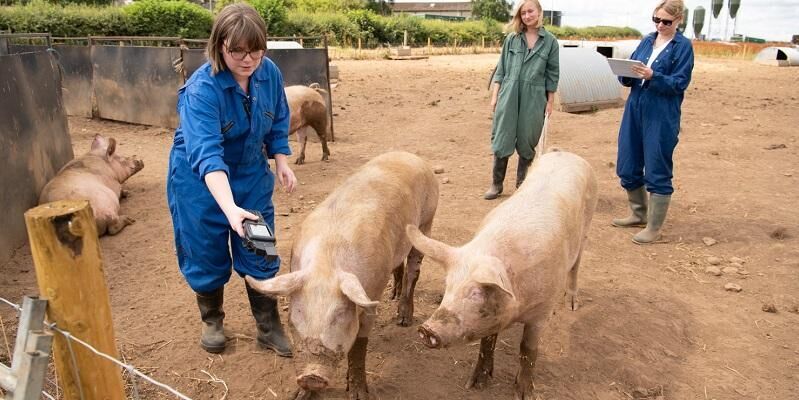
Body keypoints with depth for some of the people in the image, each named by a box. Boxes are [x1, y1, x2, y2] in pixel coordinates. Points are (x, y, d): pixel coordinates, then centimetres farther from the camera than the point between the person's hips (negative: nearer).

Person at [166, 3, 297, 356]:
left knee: (260, 251, 6)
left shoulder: (269, 73, -13)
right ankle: (212, 321, 34)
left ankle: (269, 327, 21)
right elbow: (206, 155, -41)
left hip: (251, 175, 4)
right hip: (200, 181, -4)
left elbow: (277, 123, 6)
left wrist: (281, 162, -4)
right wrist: (230, 208, -53)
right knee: (207, 254, 9)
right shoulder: (201, 89, -30)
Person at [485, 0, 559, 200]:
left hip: (534, 99, -1)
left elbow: (552, 74, 5)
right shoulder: (512, 38, 5)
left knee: (527, 142, 6)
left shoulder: (550, 41, 2)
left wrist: (550, 102, 3)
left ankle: (522, 185, 21)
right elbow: (501, 69, 7)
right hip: (508, 95, 1)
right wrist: (495, 95, 2)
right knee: (502, 139, 2)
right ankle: (496, 184, 13)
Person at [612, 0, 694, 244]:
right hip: (635, 111, 6)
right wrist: (627, 75, -11)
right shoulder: (647, 41, 12)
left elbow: (680, 83, -11)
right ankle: (639, 214, 31)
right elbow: (628, 76, 12)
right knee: (627, 167, 12)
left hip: (662, 117, -6)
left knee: (657, 172, -1)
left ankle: (654, 228, 9)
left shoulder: (683, 46, -3)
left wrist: (652, 76, -25)